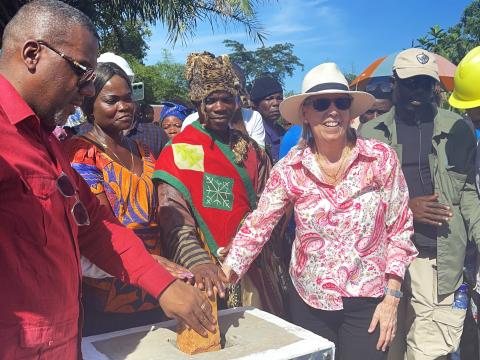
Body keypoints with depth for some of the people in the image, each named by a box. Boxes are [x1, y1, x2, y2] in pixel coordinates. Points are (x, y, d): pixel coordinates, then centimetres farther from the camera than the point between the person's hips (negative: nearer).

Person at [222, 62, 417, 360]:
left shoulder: (382, 159, -10)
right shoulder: (289, 169, -7)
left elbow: (400, 230, -4)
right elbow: (256, 226, -6)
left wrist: (392, 298, -6)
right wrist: (225, 275, -17)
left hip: (368, 303, -1)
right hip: (308, 301, 2)